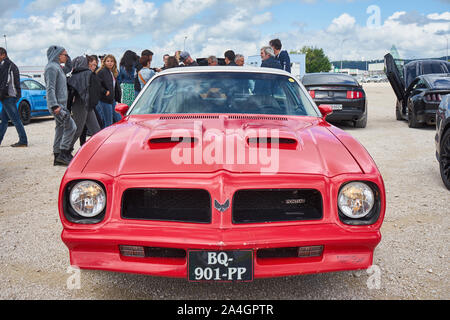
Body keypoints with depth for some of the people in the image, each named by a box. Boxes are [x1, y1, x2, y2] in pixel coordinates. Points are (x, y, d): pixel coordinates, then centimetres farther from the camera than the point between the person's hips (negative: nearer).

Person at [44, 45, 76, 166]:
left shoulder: (57, 67, 20)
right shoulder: (52, 67, -10)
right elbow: (50, 88, -18)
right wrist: (54, 105, -25)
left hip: (61, 105, 10)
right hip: (57, 105, -10)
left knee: (60, 129, 10)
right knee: (71, 127, -13)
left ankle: (58, 157, 14)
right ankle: (63, 154, -11)